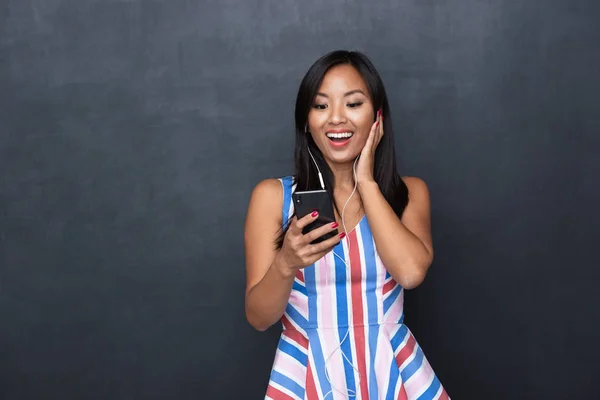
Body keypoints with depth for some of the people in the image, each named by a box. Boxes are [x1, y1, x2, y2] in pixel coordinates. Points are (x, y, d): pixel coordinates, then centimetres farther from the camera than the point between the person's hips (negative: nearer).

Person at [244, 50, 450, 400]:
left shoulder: (410, 191, 0)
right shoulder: (273, 195, -5)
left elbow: (411, 271, -20)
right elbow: (259, 317, -7)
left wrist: (366, 180, -12)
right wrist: (286, 265, -27)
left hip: (392, 372, 1)